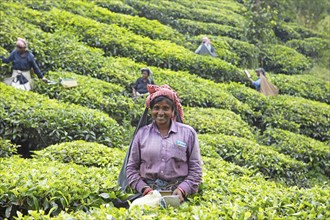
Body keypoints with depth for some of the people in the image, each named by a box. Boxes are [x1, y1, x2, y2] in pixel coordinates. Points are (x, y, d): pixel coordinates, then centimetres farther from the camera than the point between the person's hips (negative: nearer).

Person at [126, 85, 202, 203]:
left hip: (177, 193, -1)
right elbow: (131, 168, 11)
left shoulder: (188, 133, 8)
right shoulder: (142, 133, 11)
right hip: (148, 194, 1)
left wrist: (182, 190, -6)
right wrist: (145, 189, -2)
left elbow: (195, 169, 8)